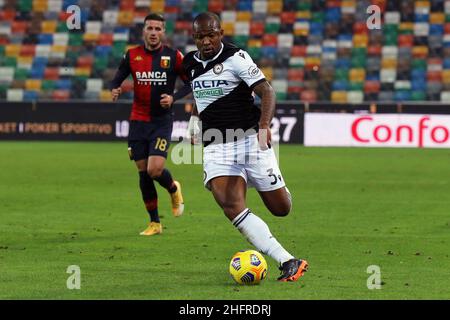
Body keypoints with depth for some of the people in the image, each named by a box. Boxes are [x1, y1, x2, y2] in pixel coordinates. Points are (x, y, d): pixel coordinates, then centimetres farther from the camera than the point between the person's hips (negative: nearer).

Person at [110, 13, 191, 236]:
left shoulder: (173, 57, -5)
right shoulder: (132, 55, 1)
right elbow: (117, 79, 10)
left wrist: (173, 97, -14)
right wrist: (114, 90, -13)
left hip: (162, 121, -3)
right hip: (138, 121, 3)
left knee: (155, 169, -17)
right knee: (143, 173, 3)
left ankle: (174, 189, 19)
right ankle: (154, 223, 15)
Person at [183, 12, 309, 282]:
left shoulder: (236, 57, -8)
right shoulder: (191, 64, 10)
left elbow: (267, 91, -17)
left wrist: (264, 125, -31)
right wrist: (196, 116, 24)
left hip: (250, 138, -3)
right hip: (216, 147, 4)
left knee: (281, 209, 0)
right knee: (231, 206, -22)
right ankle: (290, 262, -26)